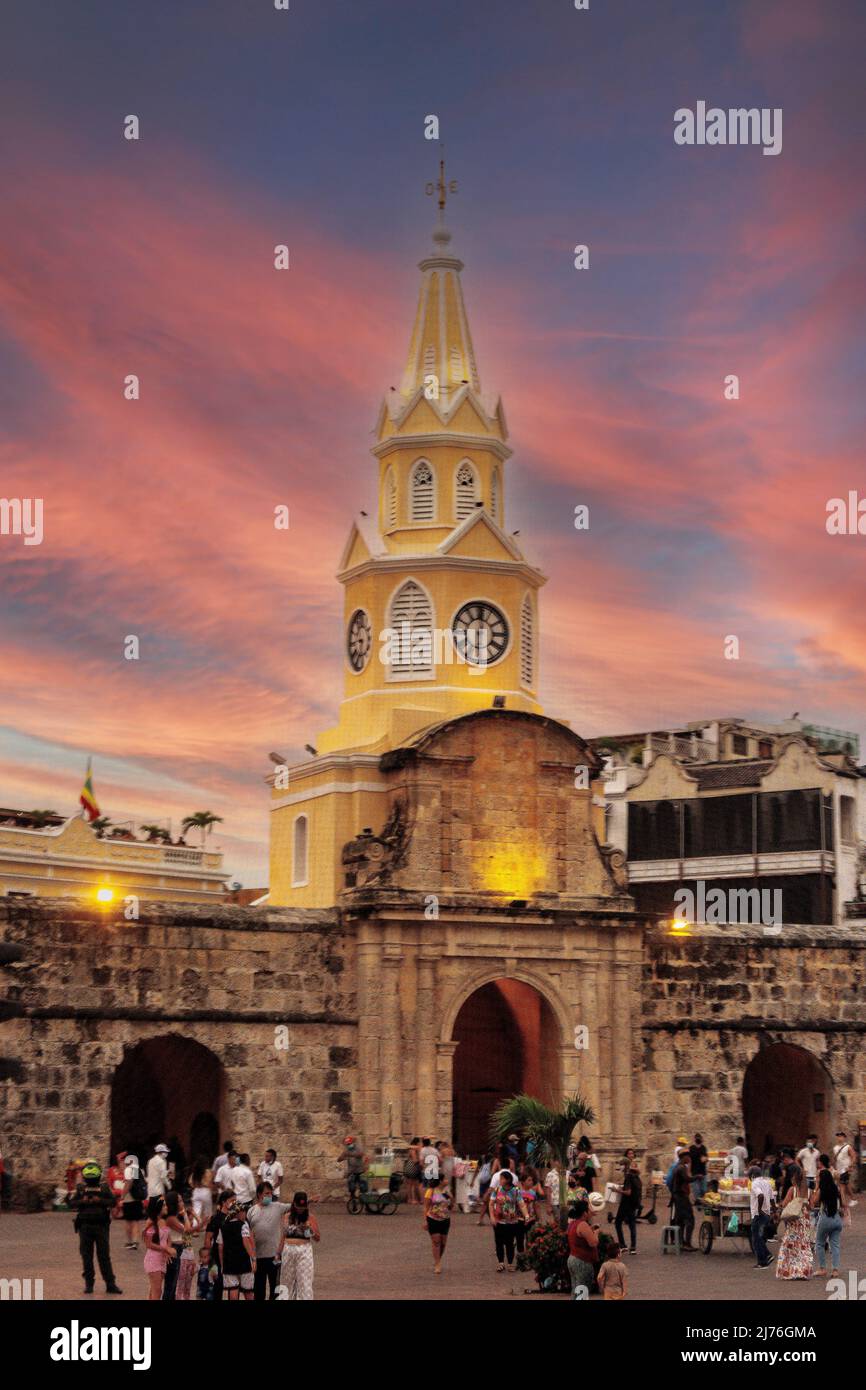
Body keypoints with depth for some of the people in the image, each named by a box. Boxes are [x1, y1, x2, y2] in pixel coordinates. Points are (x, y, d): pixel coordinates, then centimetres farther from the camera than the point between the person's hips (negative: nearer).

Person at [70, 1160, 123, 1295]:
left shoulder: (104, 1188, 5)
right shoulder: (80, 1188, 7)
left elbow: (113, 1201, -3)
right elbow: (72, 1203, 3)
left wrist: (100, 1201, -16)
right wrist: (82, 1201, -14)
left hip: (102, 1226, -1)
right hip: (85, 1226, 1)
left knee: (104, 1255, 0)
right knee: (86, 1255, 5)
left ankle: (110, 1284, 2)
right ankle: (88, 1283, 14)